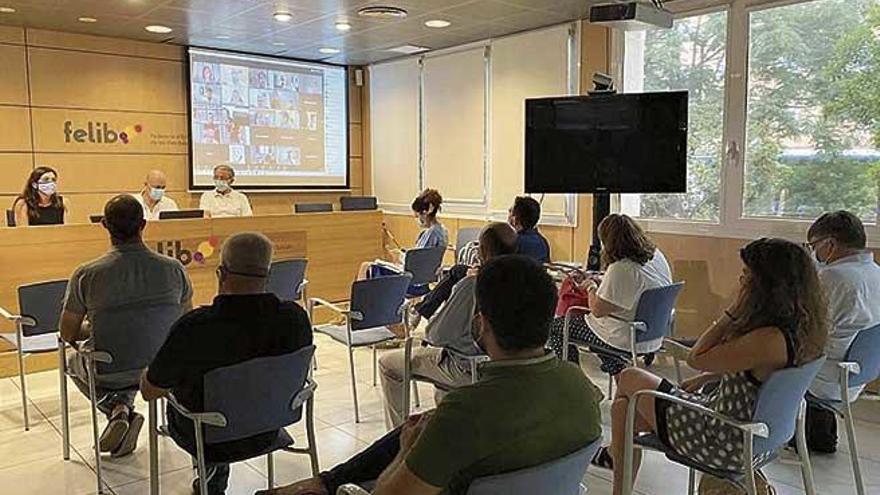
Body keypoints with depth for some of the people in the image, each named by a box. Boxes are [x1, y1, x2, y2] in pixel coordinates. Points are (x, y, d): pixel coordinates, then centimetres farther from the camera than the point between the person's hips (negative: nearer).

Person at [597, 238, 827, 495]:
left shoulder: (770, 339, -32)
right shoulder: (798, 328, -3)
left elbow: (695, 358, -22)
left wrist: (733, 312, -20)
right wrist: (707, 378, 7)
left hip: (724, 444, -9)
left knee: (629, 379, 11)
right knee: (625, 405, 15)